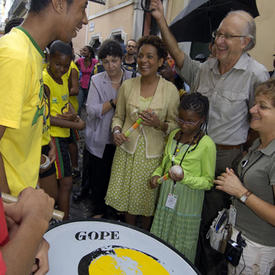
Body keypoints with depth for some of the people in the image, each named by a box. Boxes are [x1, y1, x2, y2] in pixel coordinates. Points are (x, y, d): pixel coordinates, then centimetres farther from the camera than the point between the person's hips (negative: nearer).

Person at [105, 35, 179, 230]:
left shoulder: (170, 90, -8)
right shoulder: (127, 85, 0)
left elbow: (175, 125, 0)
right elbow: (118, 116, 9)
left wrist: (159, 124, -20)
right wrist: (116, 130, -11)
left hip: (153, 153, -2)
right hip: (127, 149, 2)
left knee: (148, 199, 13)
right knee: (127, 194, 14)